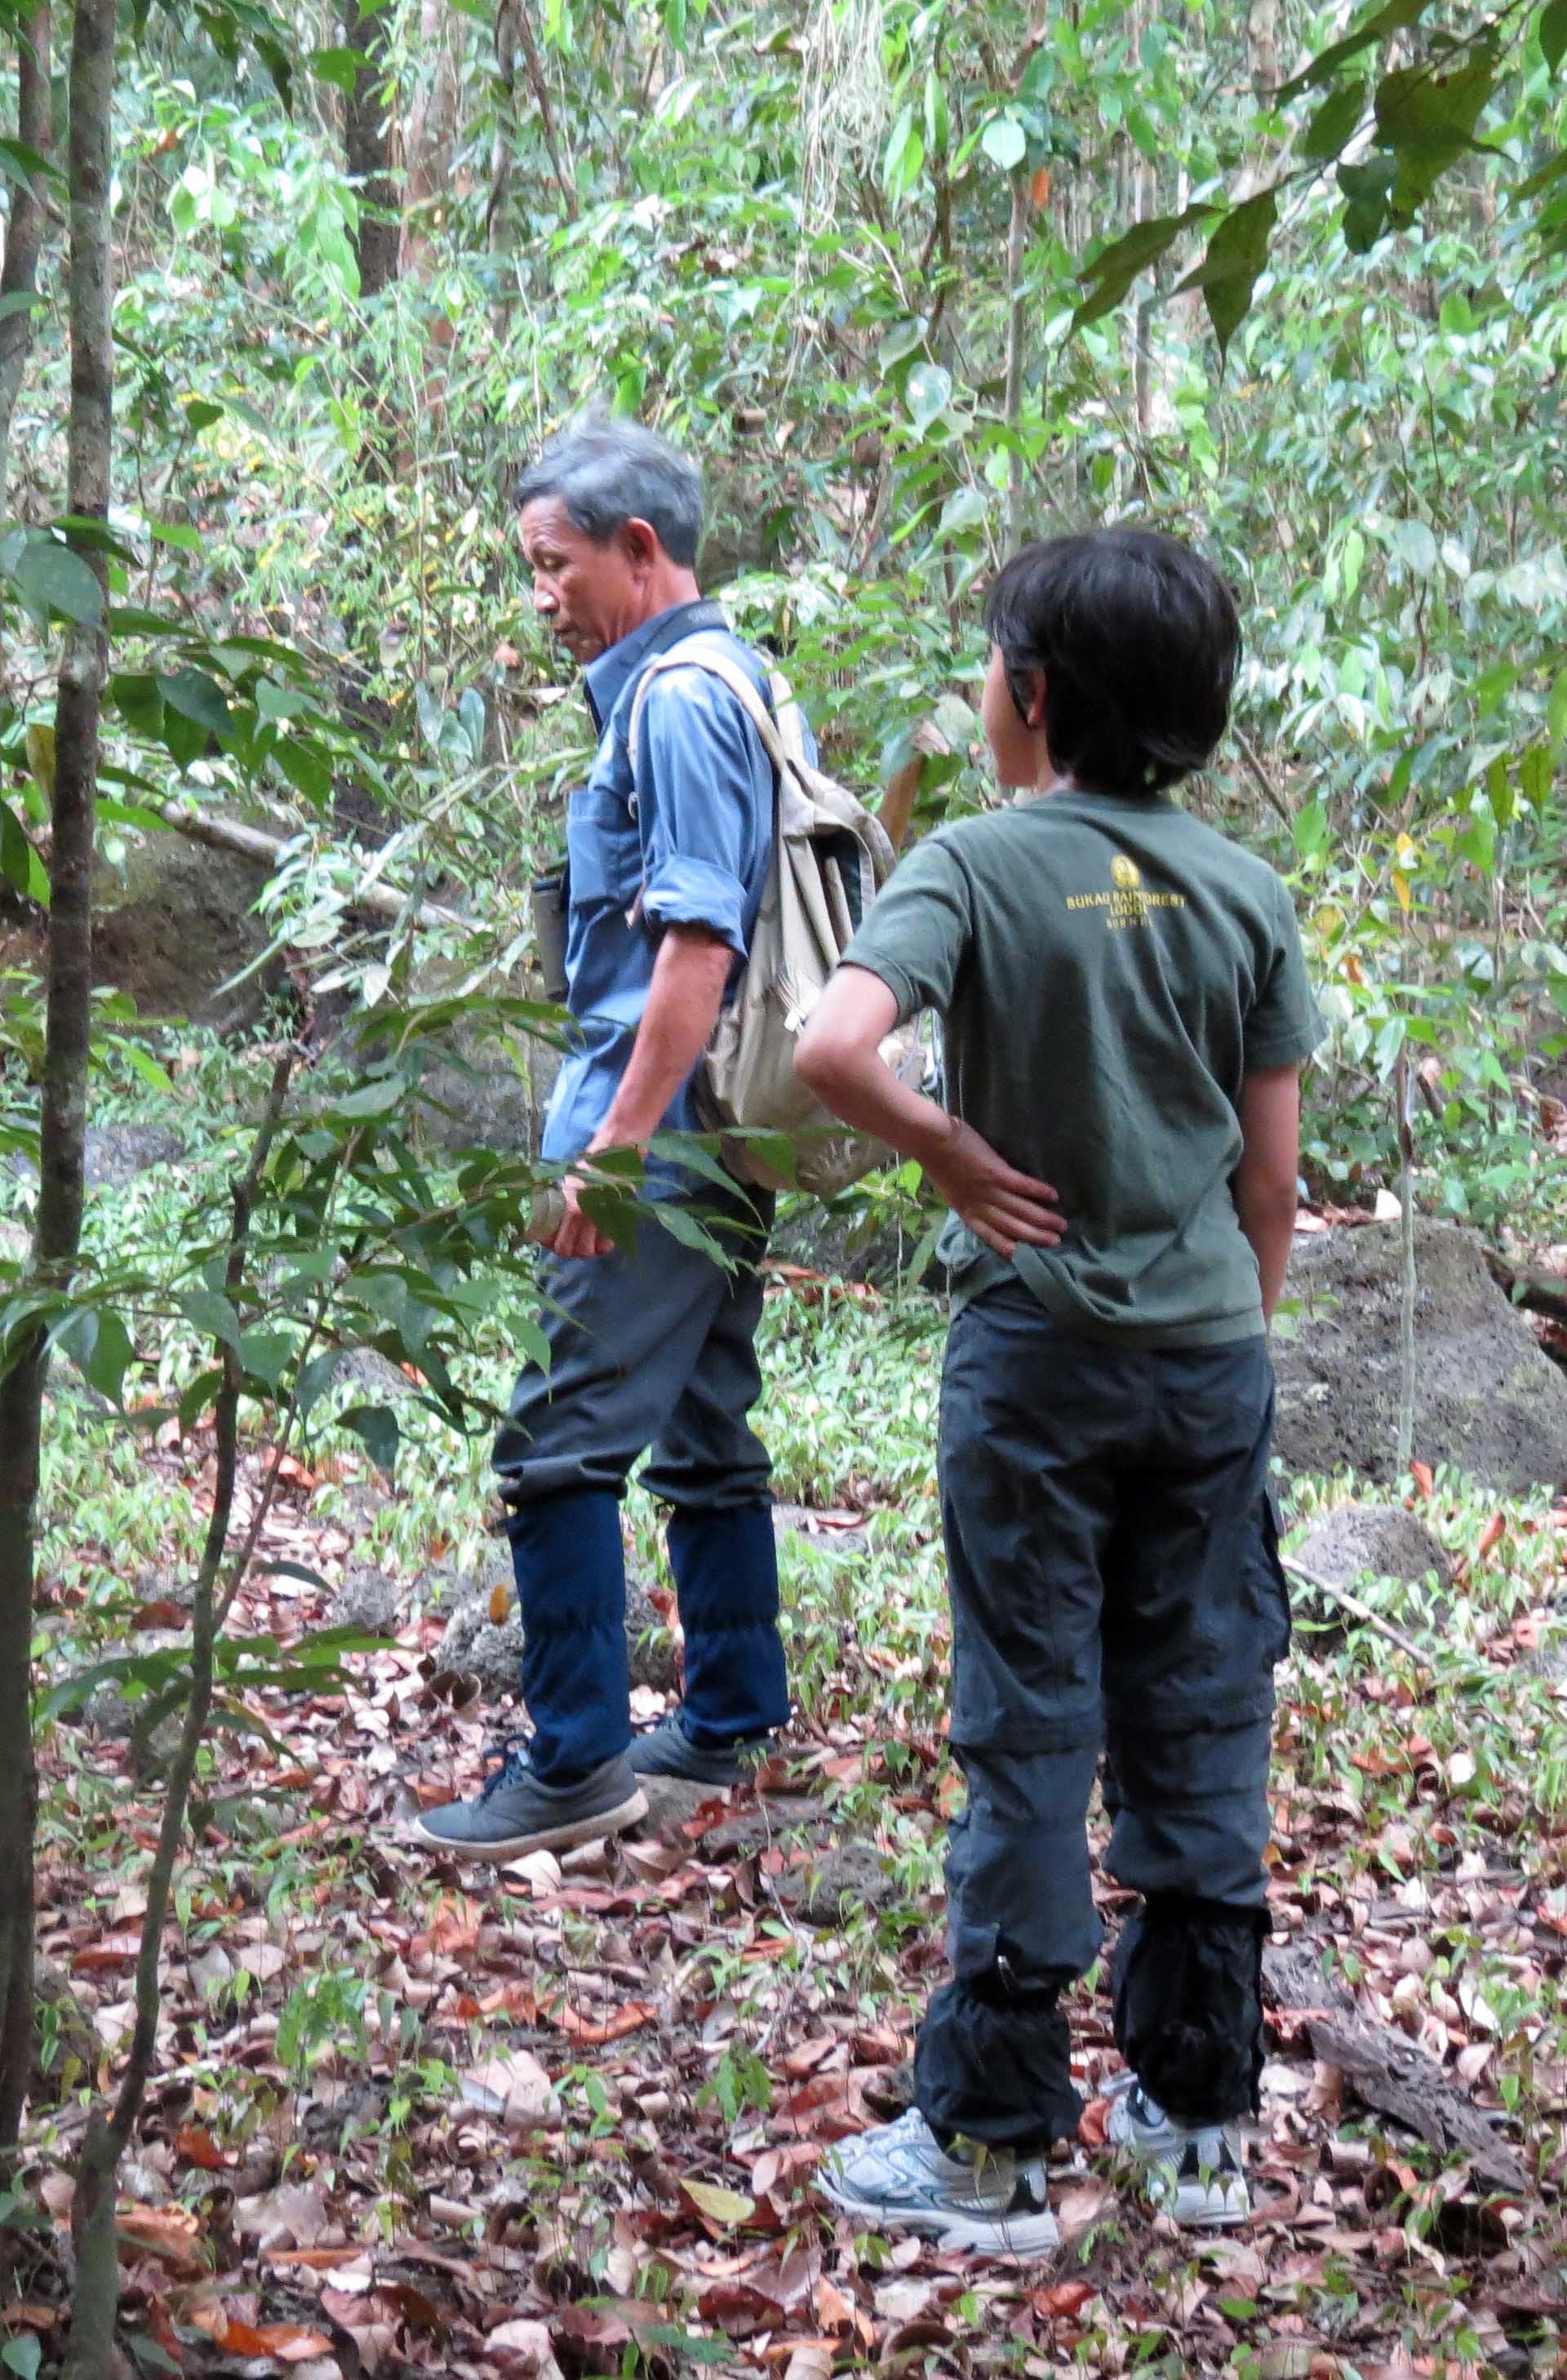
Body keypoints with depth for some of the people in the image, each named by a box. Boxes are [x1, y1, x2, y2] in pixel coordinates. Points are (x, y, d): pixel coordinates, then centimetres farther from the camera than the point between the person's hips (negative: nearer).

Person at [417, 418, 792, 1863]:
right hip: (728, 1136, 11)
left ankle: (575, 1764, -6)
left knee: (562, 1441, -9)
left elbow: (698, 939, -22)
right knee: (709, 1432, 16)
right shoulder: (738, 680, 17)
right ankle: (732, 1724, 24)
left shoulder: (677, 700, -14)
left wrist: (620, 1136, -23)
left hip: (661, 1129, -11)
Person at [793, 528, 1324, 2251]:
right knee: (1202, 1731, 11)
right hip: (1212, 1351, 4)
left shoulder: (975, 865, -10)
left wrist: (960, 1160, -12)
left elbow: (832, 1047, -28)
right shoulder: (1244, 891, 2)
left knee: (1030, 1740, 2)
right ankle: (1199, 2115, 21)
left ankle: (990, 2149, 10)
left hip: (1036, 1350, -3)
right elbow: (1272, 1175, 4)